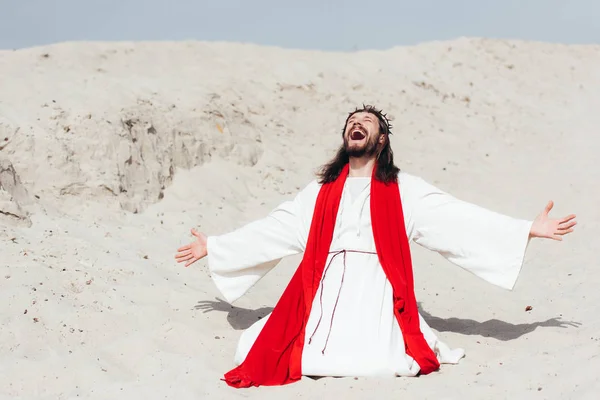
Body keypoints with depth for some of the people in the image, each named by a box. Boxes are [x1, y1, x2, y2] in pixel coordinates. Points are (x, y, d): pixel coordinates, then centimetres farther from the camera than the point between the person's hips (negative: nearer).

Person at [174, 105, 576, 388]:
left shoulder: (404, 190, 9)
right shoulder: (320, 191, 17)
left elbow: (459, 218, 1)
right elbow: (270, 230, 21)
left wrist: (529, 229, -7)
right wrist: (213, 246, 22)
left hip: (378, 290, -2)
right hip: (326, 292, 2)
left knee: (384, 363, -25)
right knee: (309, 358, -21)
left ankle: (405, 342, 8)